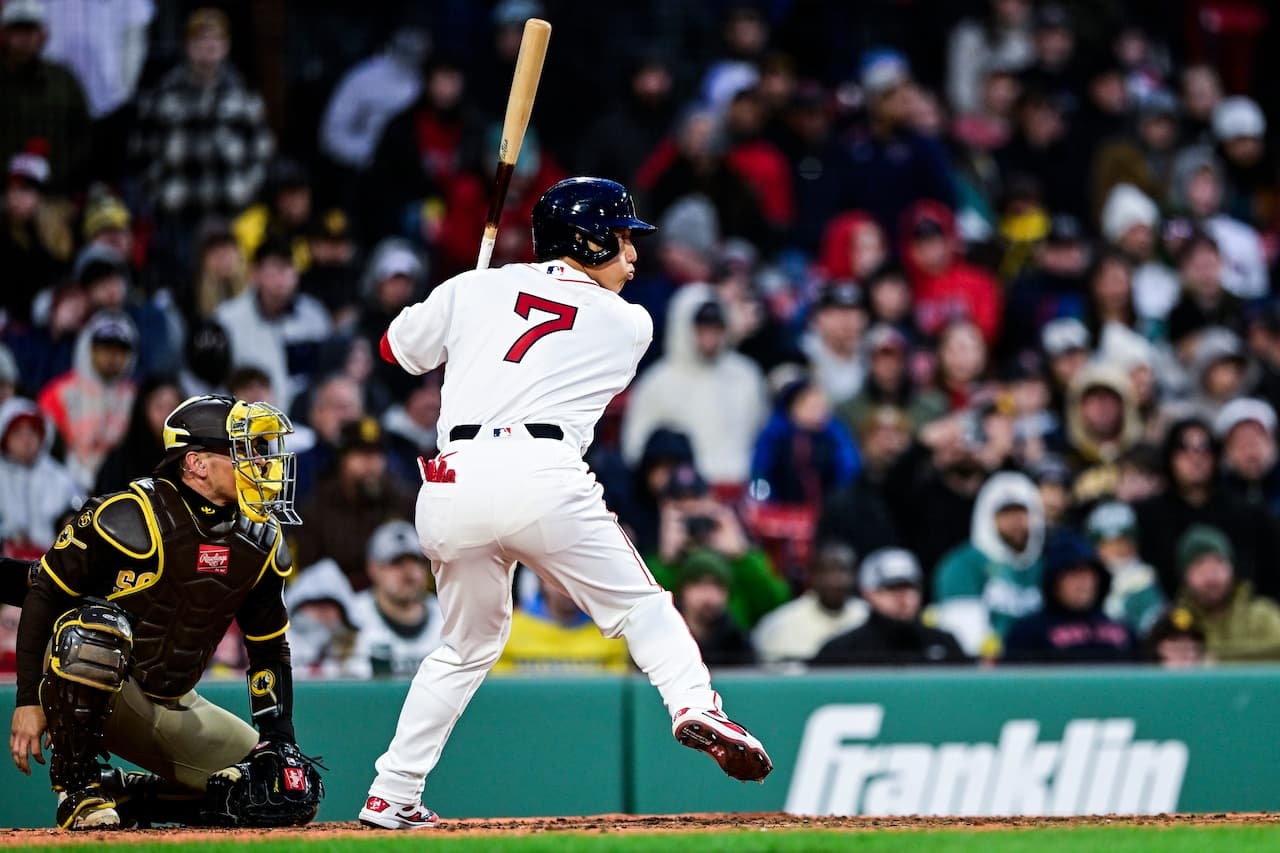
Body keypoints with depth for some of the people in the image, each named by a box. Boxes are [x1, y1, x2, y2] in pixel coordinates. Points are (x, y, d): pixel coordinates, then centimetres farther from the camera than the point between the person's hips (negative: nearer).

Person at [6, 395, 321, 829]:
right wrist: (29, 700, -16)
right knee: (98, 627, -39)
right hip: (84, 695, -6)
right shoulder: (129, 517, -19)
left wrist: (279, 741, 1)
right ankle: (77, 787, -21)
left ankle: (120, 795, 8)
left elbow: (269, 649, 11)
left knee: (293, 793, -3)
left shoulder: (261, 544, 1)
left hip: (173, 709, 6)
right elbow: (44, 596, -13)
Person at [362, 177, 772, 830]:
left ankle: (391, 797, 18)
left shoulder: (473, 289, 19)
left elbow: (397, 349, 32)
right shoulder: (627, 325, 16)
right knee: (639, 606, 10)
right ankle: (694, 705, -17)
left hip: (453, 483, 3)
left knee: (468, 644, 21)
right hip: (542, 476, -3)